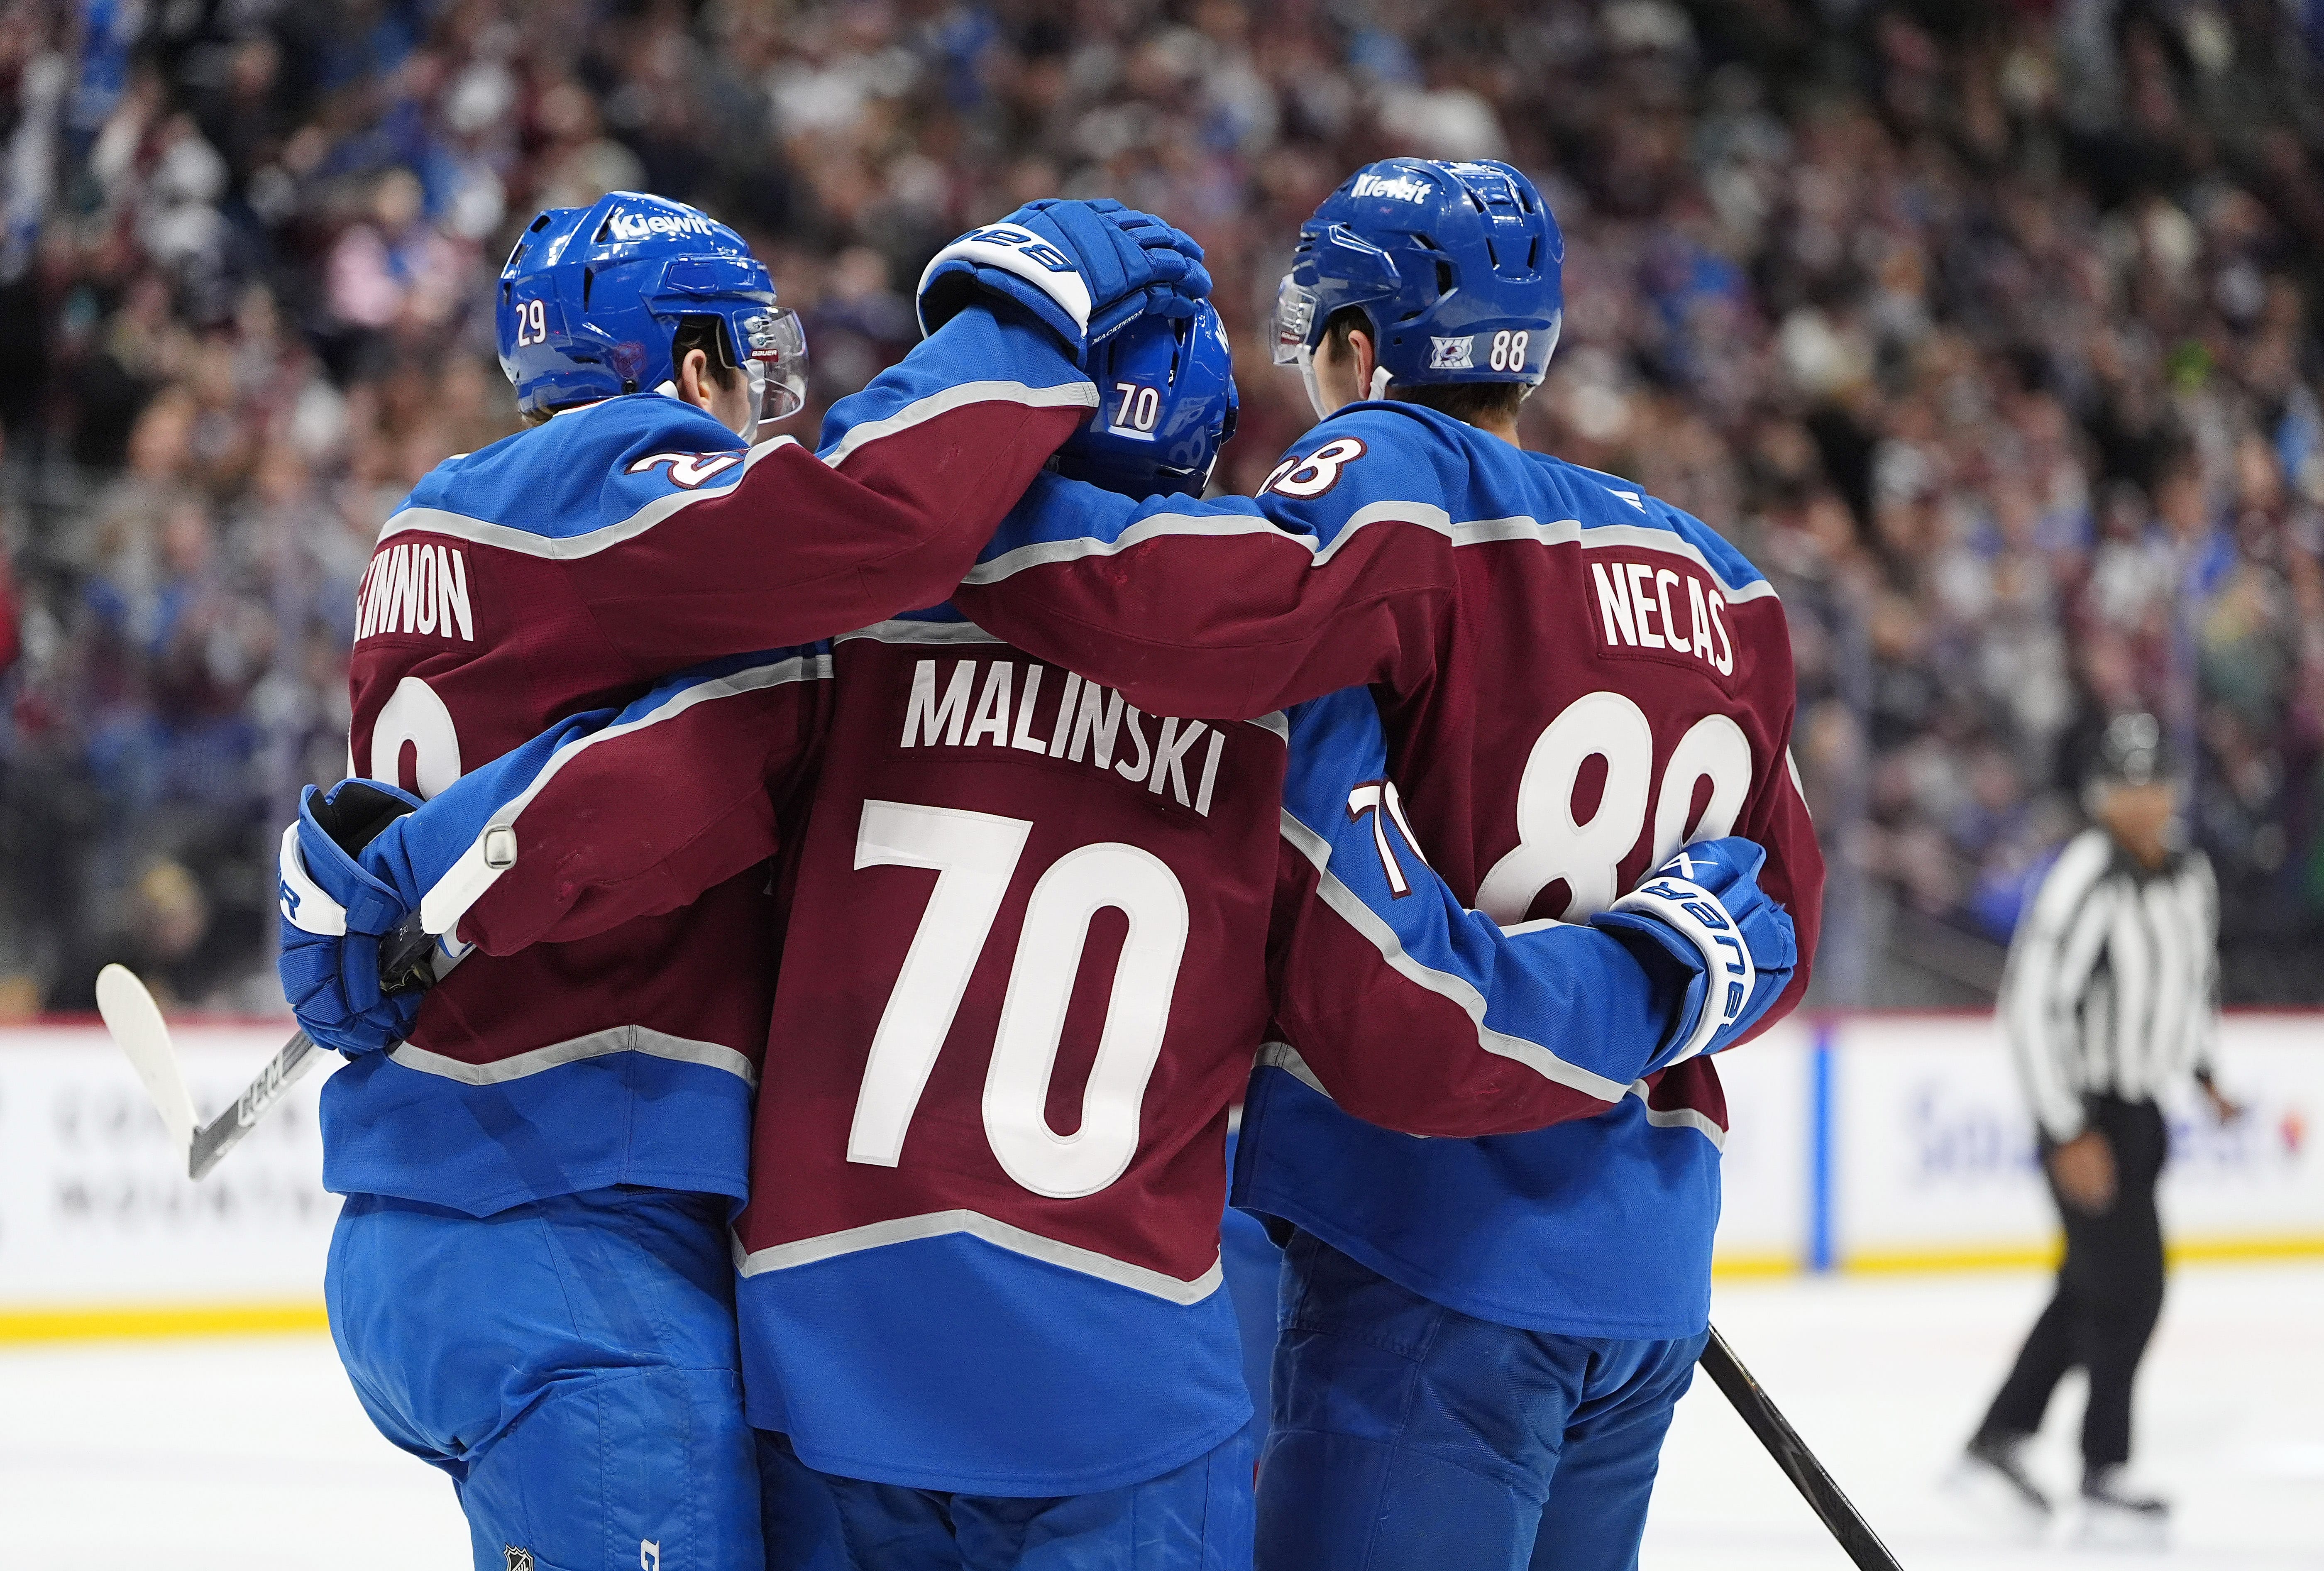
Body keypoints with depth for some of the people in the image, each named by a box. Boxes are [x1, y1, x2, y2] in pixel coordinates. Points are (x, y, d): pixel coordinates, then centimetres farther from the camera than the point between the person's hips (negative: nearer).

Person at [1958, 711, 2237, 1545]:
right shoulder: (2085, 881, -22)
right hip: (2085, 1111, -9)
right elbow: (2030, 1004, -24)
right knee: (2129, 1287, -6)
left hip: (2140, 1107, 9)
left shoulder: (2189, 875, 6)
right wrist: (2070, 1133, -23)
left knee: (2090, 1286, 13)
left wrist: (2204, 1077, 22)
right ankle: (2103, 1479, 4)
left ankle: (1998, 1441, 21)